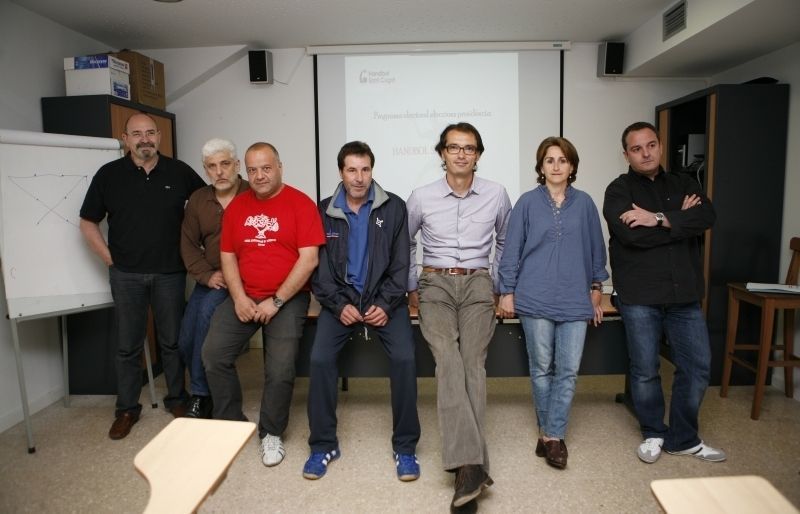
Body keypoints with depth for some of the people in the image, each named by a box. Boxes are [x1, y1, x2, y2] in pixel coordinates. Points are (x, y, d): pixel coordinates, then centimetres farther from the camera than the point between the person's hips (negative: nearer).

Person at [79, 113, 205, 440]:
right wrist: (111, 259, -1)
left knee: (172, 341, 10)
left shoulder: (179, 172, 0)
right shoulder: (109, 175, 1)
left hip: (170, 273, 0)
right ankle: (127, 409, 21)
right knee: (128, 345, 8)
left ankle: (177, 398, 26)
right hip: (126, 275, 0)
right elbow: (88, 223, 7)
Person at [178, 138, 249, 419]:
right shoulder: (197, 200, 7)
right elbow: (189, 244, 10)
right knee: (185, 342, -2)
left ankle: (200, 395, -14)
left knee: (207, 311, -29)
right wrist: (207, 275, -5)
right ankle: (205, 391, 24)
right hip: (210, 280, 6)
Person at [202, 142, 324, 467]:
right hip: (244, 297, 5)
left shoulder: (300, 203, -6)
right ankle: (231, 423, 12)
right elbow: (228, 256, 10)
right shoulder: (236, 206, 10)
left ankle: (271, 434, 12)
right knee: (213, 353, -10)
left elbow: (309, 259, -12)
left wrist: (276, 301, -13)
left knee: (280, 369, -14)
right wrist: (239, 298, -5)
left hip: (287, 298, -4)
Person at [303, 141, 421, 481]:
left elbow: (400, 264, -1)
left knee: (404, 357, -21)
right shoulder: (324, 211, 3)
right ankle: (323, 444, 1)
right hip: (340, 298, 1)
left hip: (384, 298, -1)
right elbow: (318, 266, 2)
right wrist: (338, 304, -11)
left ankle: (405, 446, -2)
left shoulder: (393, 207, 0)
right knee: (320, 358, -19)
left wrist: (386, 304, -13)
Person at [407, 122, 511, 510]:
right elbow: (405, 242, 17)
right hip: (435, 284, -1)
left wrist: (499, 286, 16)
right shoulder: (421, 197, 3)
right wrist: (412, 287, 15)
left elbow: (505, 242, 20)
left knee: (473, 363, -15)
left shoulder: (496, 195, 4)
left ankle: (465, 465, -11)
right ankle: (471, 464, -26)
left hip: (477, 285, 1)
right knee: (448, 361, -22)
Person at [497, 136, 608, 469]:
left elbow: (596, 249, 12)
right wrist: (507, 292, -1)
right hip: (535, 299, -1)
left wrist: (596, 290, 12)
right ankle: (549, 433, 24)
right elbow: (512, 250, 1)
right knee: (542, 369, 8)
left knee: (568, 371, 1)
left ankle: (552, 436, 13)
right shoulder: (528, 203, 1)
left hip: (575, 301, 2)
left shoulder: (584, 203, 6)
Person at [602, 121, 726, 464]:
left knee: (697, 366, 7)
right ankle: (653, 434, 27)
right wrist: (680, 221, -7)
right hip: (639, 296, -4)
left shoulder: (684, 184, 13)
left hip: (685, 293, 4)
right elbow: (631, 234, -19)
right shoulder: (619, 190, 0)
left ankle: (683, 439, 25)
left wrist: (659, 219, -18)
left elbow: (707, 217, -7)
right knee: (645, 369, 6)